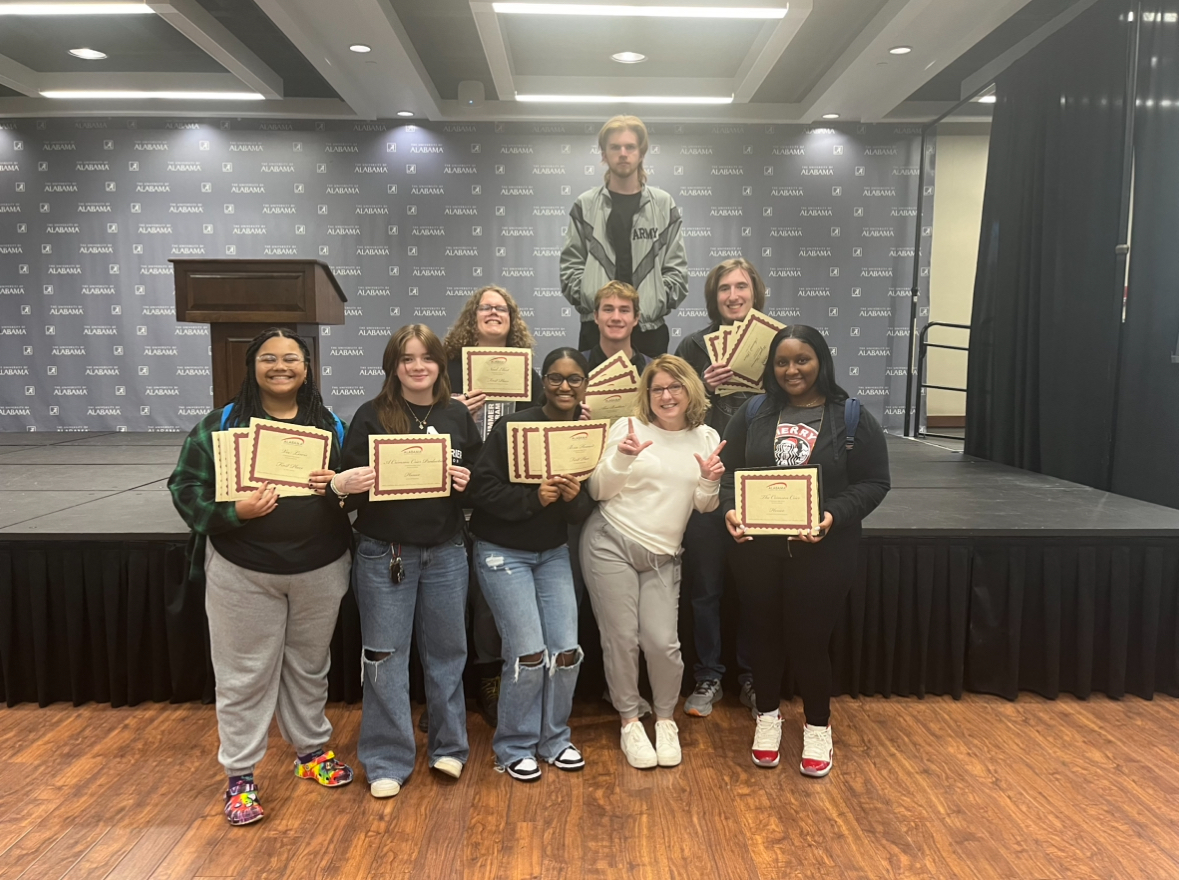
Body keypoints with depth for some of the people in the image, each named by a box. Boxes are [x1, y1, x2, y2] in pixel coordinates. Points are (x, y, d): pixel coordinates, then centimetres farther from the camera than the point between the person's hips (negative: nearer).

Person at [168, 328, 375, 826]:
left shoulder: (330, 426, 5)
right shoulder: (221, 424, -4)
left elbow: (361, 484, 8)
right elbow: (186, 489, -7)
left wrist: (339, 487, -15)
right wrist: (234, 513, -24)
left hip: (320, 569, 3)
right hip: (243, 573, -2)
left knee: (310, 665, 18)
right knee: (245, 674, 7)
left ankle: (311, 750, 38)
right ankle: (239, 777, 23)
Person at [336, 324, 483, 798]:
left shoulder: (457, 416, 5)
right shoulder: (371, 416, -2)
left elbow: (481, 478, 9)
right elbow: (350, 481, -2)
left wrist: (466, 482, -12)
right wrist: (348, 487, -24)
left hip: (445, 552, 2)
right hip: (384, 553, -2)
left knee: (447, 650, 12)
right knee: (385, 655, 5)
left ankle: (448, 747, 30)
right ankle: (388, 760, 21)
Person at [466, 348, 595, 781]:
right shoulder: (513, 426, -15)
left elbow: (585, 512, 1)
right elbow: (482, 488, -18)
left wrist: (576, 497, -21)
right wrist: (533, 498, -28)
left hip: (553, 553, 5)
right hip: (502, 552, -5)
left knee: (566, 651, 2)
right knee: (529, 654, -7)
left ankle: (554, 738, 26)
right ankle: (514, 746, 17)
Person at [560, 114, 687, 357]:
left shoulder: (664, 205, 8)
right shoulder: (585, 205, 8)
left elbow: (676, 269, 5)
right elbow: (571, 266, 5)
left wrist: (651, 306, -9)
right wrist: (595, 304, -9)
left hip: (650, 327, 1)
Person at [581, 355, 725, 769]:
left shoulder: (706, 438, 7)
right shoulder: (628, 427, -3)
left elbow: (703, 506, 10)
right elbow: (598, 490, -2)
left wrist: (711, 482, -11)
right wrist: (621, 459, -18)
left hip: (662, 556, 2)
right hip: (611, 544, -2)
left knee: (663, 642, -7)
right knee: (621, 638, 0)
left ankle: (665, 719, 20)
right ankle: (630, 721, 22)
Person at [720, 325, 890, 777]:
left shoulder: (852, 418, -2)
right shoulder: (753, 413, 3)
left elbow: (873, 483, -3)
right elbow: (728, 472, 4)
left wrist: (834, 515, -19)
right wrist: (730, 510, -15)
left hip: (822, 552, -2)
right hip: (757, 549, 2)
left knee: (810, 639, 4)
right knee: (766, 633, 14)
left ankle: (818, 727, 29)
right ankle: (767, 717, 36)